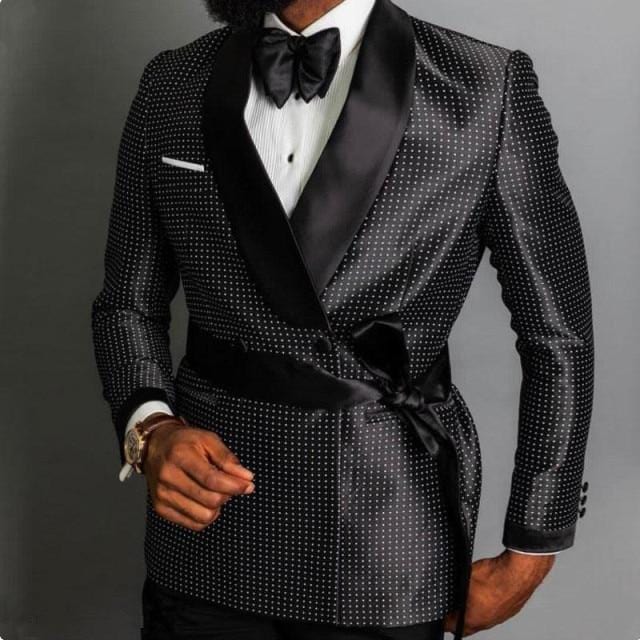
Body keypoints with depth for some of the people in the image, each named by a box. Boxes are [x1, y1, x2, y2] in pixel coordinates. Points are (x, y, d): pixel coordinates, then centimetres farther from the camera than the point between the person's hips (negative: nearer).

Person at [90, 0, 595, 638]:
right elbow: (129, 303, 7)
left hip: (386, 558, -2)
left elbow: (559, 336, -4)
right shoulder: (172, 85, 0)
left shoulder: (489, 88, -11)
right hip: (205, 539, 3)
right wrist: (150, 429, -13)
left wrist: (531, 552, 0)